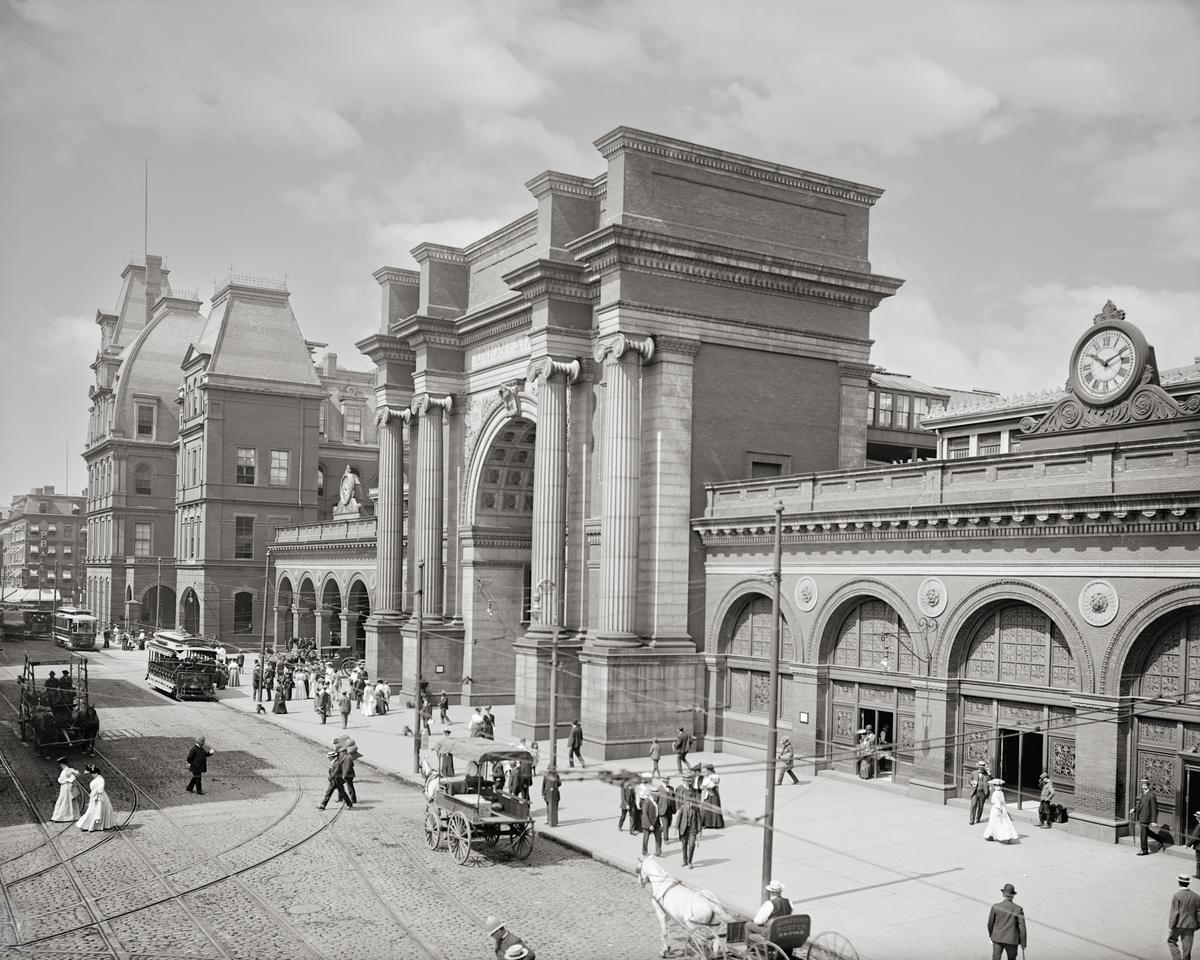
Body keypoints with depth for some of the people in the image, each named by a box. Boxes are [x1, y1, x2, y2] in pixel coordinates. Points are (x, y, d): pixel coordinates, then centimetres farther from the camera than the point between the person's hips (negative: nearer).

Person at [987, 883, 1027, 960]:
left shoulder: (995, 907, -9)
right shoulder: (1018, 909, -12)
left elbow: (990, 923, 1)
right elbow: (1022, 928, -11)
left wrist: (990, 934, 21)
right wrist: (1023, 943, 0)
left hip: (997, 939, 0)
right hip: (1011, 940, 0)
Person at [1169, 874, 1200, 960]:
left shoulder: (1177, 896, -14)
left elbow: (1175, 913, -15)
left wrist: (1171, 926, -8)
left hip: (1179, 925, -4)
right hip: (1191, 925, 4)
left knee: (1171, 940, 13)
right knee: (1187, 946, 11)